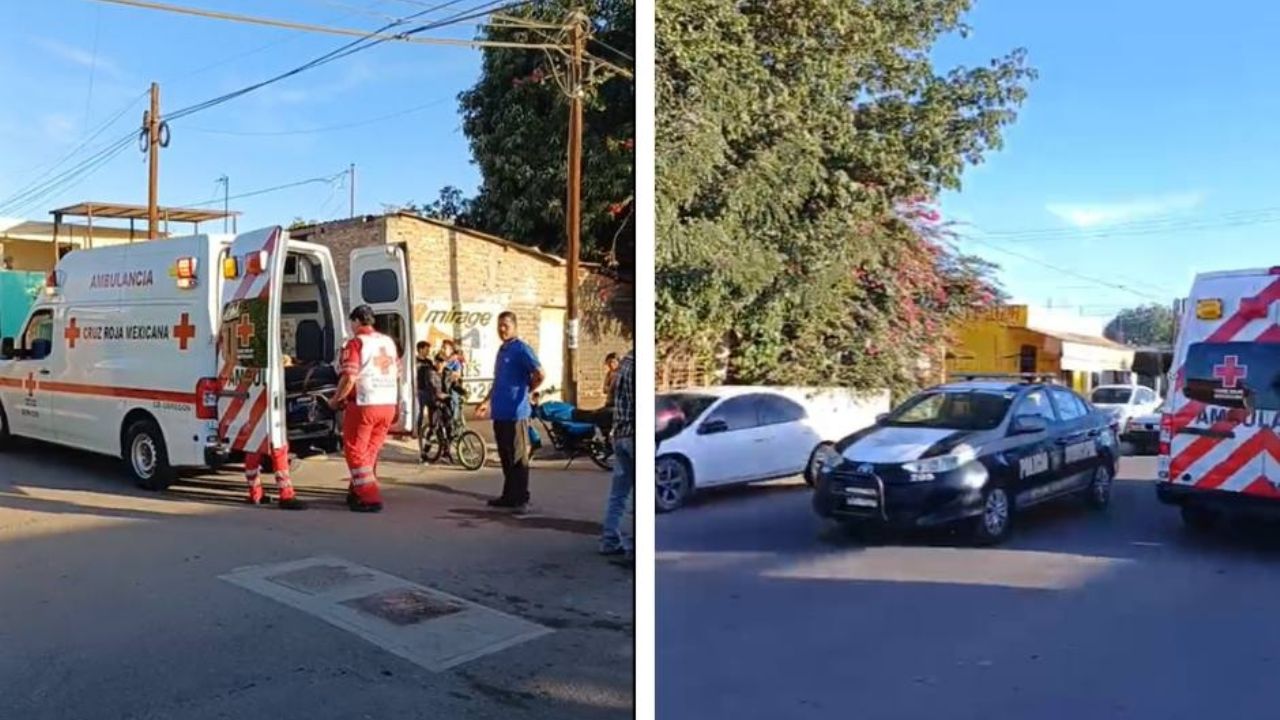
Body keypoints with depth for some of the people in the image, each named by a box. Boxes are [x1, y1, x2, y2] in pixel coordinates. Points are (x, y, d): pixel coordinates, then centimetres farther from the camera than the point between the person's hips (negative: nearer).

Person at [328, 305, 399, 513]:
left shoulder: (356, 343, -9)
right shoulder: (388, 342, 12)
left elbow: (349, 378, -17)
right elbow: (397, 374, 19)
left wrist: (336, 400, -3)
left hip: (364, 404, -7)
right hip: (389, 405, 7)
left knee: (355, 451, 4)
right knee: (370, 451, 17)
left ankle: (370, 498, 0)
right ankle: (358, 492, 27)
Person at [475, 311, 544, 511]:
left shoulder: (521, 349, -10)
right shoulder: (502, 349, 16)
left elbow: (540, 375, -17)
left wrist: (525, 392, -4)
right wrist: (487, 401, 21)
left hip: (516, 413, -8)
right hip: (499, 412, 8)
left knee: (518, 457, -3)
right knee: (505, 457, 14)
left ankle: (521, 499, 3)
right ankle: (508, 495, 23)